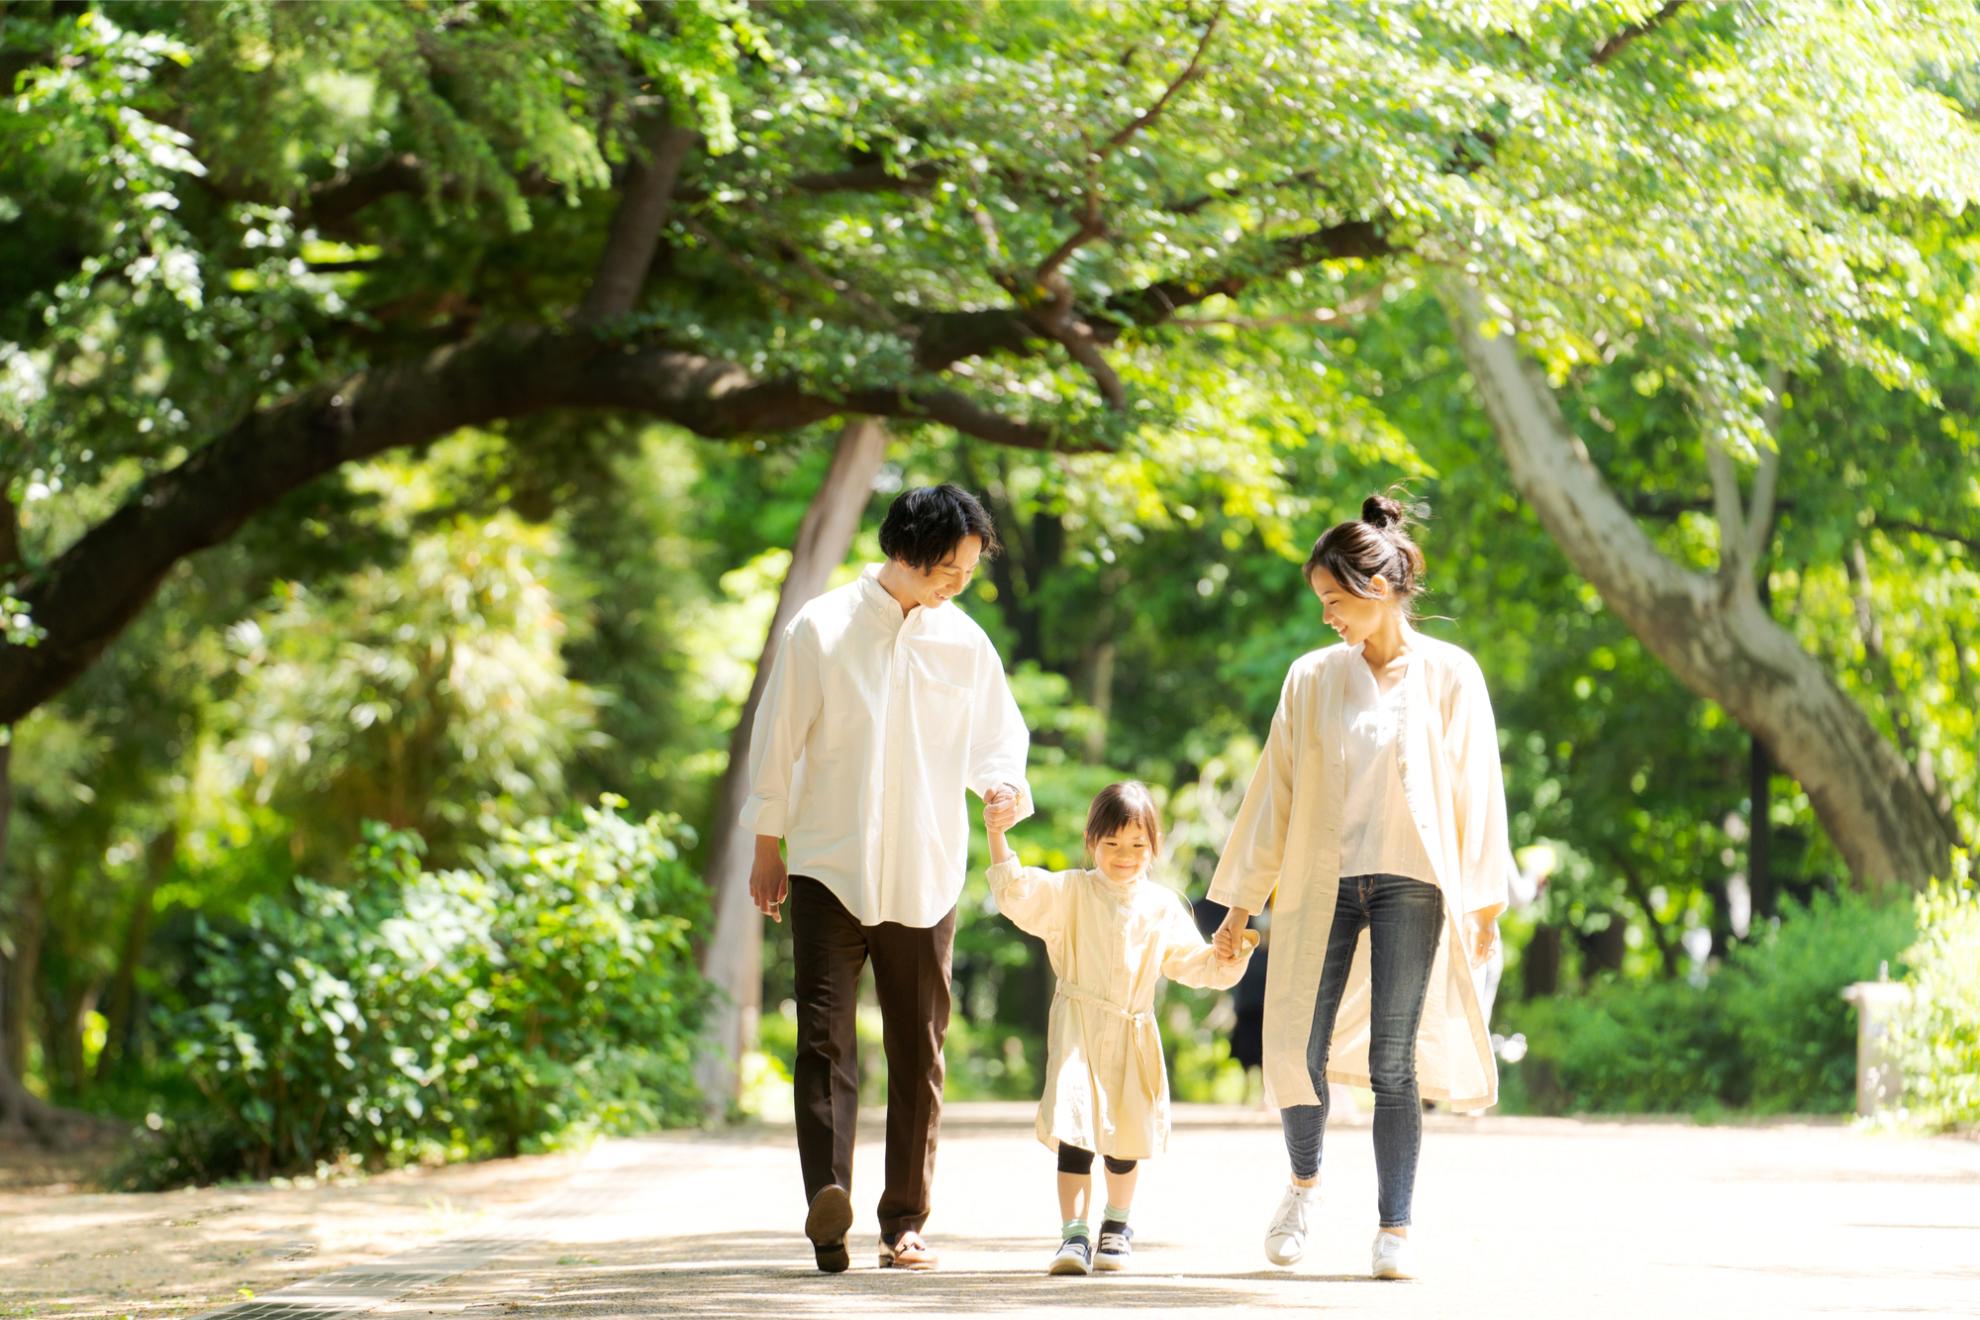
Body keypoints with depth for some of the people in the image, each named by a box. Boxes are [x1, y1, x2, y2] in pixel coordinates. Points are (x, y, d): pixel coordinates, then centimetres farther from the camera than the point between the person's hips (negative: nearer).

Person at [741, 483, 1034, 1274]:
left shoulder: (964, 643, 6)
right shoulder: (821, 630, -2)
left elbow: (998, 736, 16)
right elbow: (779, 736, 3)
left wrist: (1001, 783, -7)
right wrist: (767, 846, 5)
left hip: (926, 875, 3)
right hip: (830, 868, -3)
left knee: (918, 1051, 5)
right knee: (825, 1037, -14)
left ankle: (904, 1222, 12)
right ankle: (827, 1197, -26)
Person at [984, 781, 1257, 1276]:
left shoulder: (1164, 906, 9)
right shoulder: (1070, 892, 0)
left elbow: (1190, 962, 12)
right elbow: (1016, 892, -12)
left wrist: (1226, 962, -7)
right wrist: (997, 836, -24)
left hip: (1135, 1035, 3)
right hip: (1078, 1026, -3)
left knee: (1126, 1139, 12)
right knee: (1075, 1129, -16)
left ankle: (1117, 1224, 35)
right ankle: (1074, 1235, -16)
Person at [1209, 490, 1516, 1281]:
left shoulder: (1448, 675, 1)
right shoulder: (1312, 678, 7)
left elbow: (1476, 791, 3)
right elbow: (1275, 789, 9)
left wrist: (1485, 903, 1)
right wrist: (1242, 901, 8)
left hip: (1410, 884, -2)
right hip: (1321, 882, 2)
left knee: (1393, 1061, -5)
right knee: (1297, 1052, -2)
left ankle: (1394, 1231, 2)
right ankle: (1303, 1184, 26)